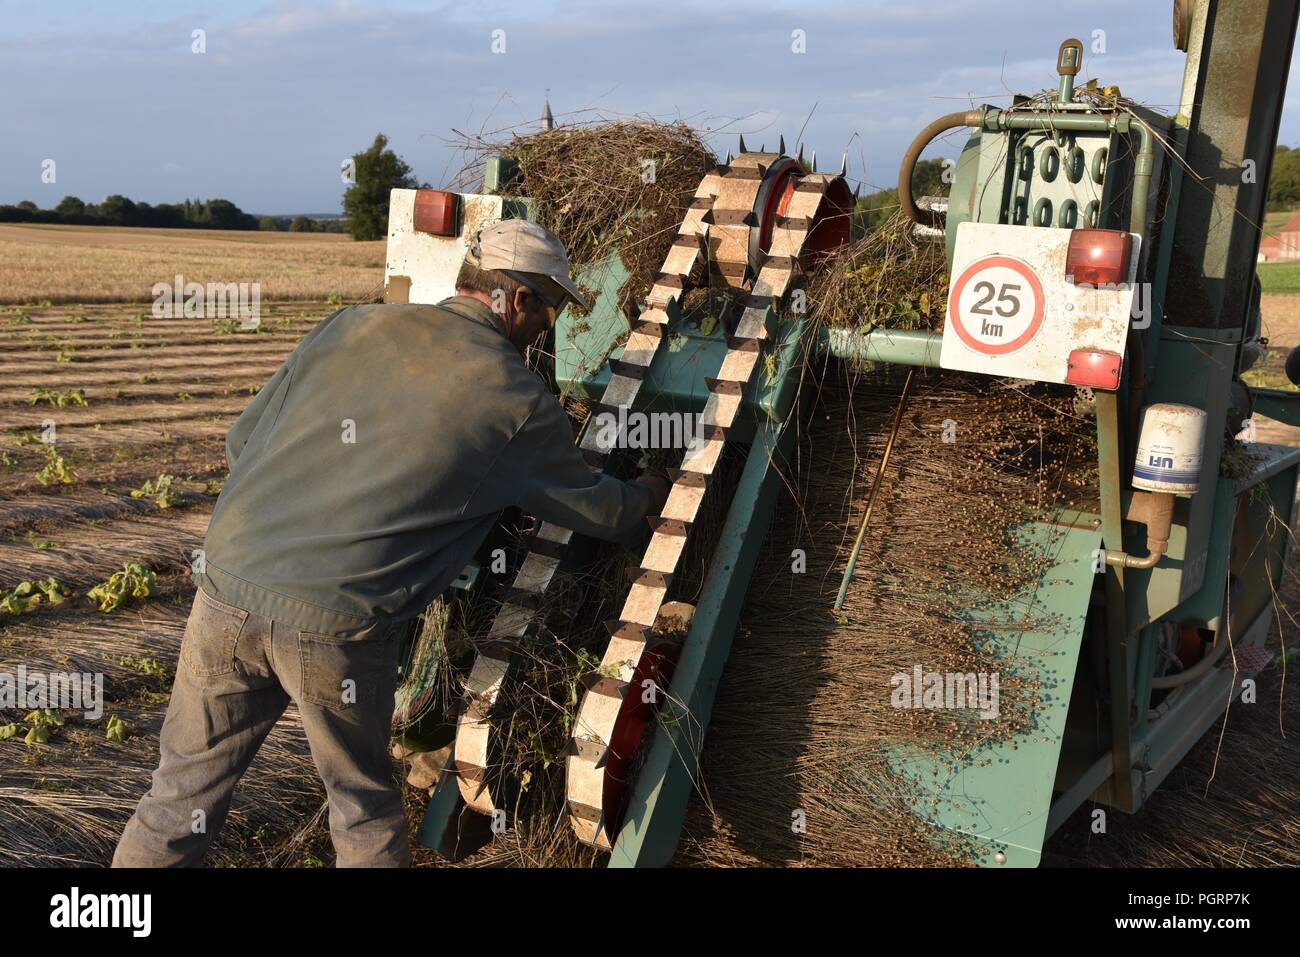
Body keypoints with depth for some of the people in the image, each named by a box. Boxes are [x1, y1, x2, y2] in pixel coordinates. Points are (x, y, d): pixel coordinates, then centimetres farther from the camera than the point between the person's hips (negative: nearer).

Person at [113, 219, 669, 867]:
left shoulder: (351, 326, 9)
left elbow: (242, 440, 13)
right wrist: (649, 496, 35)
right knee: (365, 805, 20)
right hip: (336, 625, -4)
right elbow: (595, 508, 14)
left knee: (183, 791, 21)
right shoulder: (517, 402, 0)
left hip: (227, 586, 4)